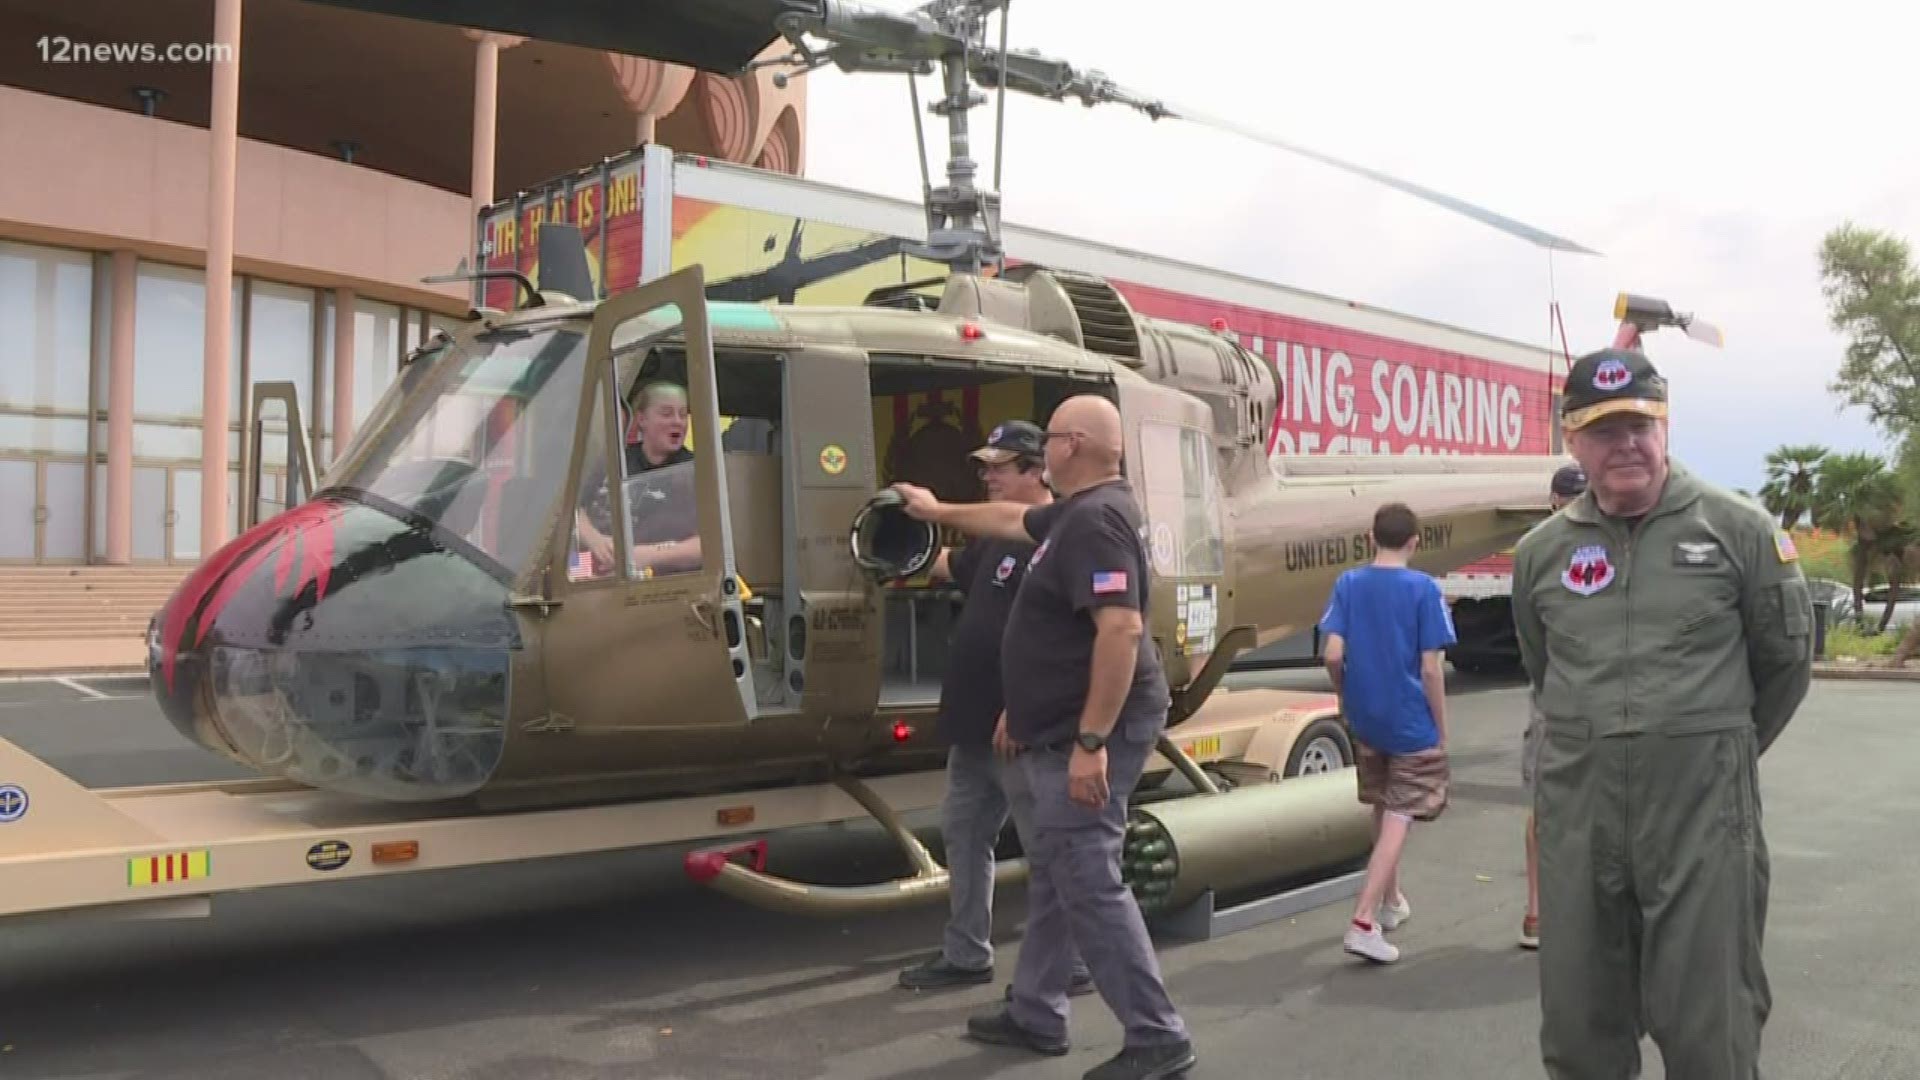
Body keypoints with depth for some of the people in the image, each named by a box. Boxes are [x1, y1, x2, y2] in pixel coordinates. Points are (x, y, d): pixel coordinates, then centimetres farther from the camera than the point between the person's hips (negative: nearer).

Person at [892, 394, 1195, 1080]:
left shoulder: (1097, 519, -20)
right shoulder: (1076, 512, 14)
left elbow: (1122, 629, -29)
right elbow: (1014, 520, 34)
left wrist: (1091, 742, -30)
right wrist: (939, 512, 46)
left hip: (1088, 734, -11)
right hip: (1063, 732, 11)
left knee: (1088, 882, -7)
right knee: (1052, 874, 17)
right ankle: (1036, 1015, 29)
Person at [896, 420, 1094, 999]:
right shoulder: (998, 538, 14)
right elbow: (949, 566, 34)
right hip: (975, 722, 10)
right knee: (962, 831, 17)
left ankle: (1071, 965, 15)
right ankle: (965, 955, 29)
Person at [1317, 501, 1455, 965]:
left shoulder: (1348, 584, -2)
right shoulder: (1424, 588, -12)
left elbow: (1333, 655, -8)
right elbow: (1430, 669, -13)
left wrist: (1345, 696, 10)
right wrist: (1441, 730, -2)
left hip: (1364, 719, 4)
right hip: (1411, 723, -4)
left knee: (1382, 810, 21)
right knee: (1398, 819, 1)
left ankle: (1390, 901, 36)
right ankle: (1363, 921, -8)